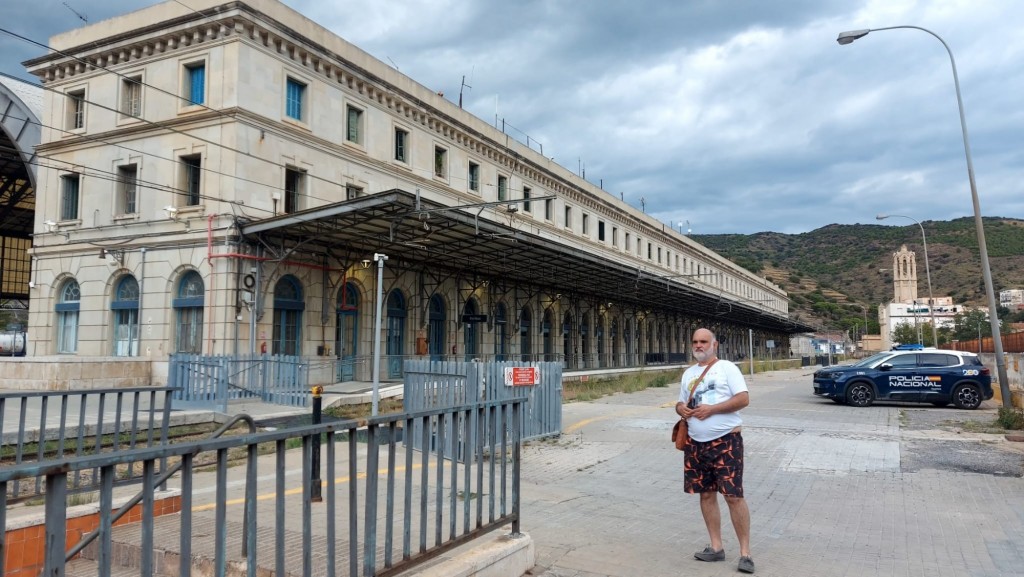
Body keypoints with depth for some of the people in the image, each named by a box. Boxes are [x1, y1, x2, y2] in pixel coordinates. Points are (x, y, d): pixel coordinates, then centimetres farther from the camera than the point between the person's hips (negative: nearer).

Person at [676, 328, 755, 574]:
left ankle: (745, 552, 4)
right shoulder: (688, 373, 15)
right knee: (706, 495, 10)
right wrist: (680, 408, -4)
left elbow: (744, 398, -12)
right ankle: (716, 547, 21)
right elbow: (681, 401, 21)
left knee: (734, 496, -6)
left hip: (725, 441, -6)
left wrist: (711, 409, -20)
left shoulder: (727, 367, -4)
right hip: (696, 443, 6)